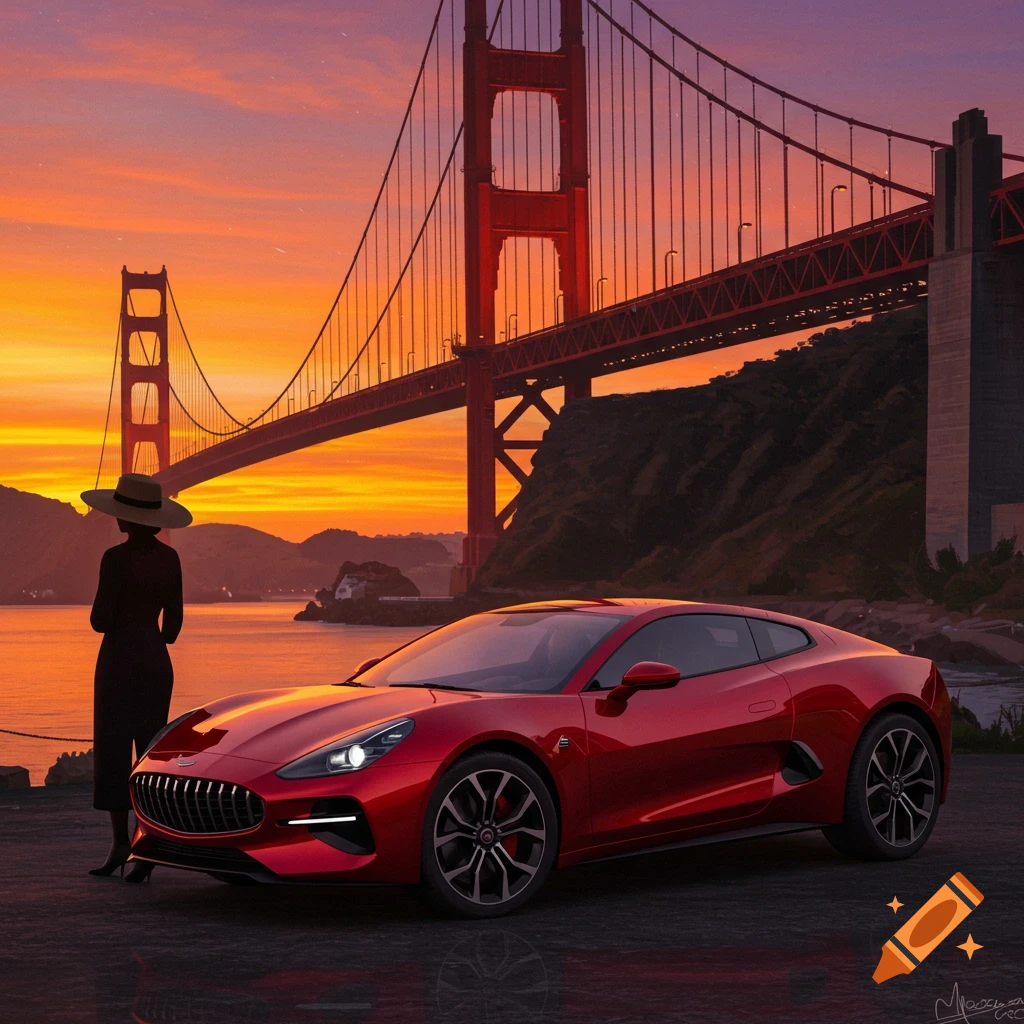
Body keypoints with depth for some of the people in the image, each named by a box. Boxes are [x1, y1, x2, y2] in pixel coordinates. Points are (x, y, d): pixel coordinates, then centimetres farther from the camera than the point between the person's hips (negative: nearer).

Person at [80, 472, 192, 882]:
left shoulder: (117, 558, -13)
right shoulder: (169, 558, 5)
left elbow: (101, 622, -14)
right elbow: (173, 621, 10)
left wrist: (101, 606, 6)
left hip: (119, 660, -6)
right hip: (157, 662, 6)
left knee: (113, 751, 1)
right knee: (150, 752, 7)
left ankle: (121, 841, -3)